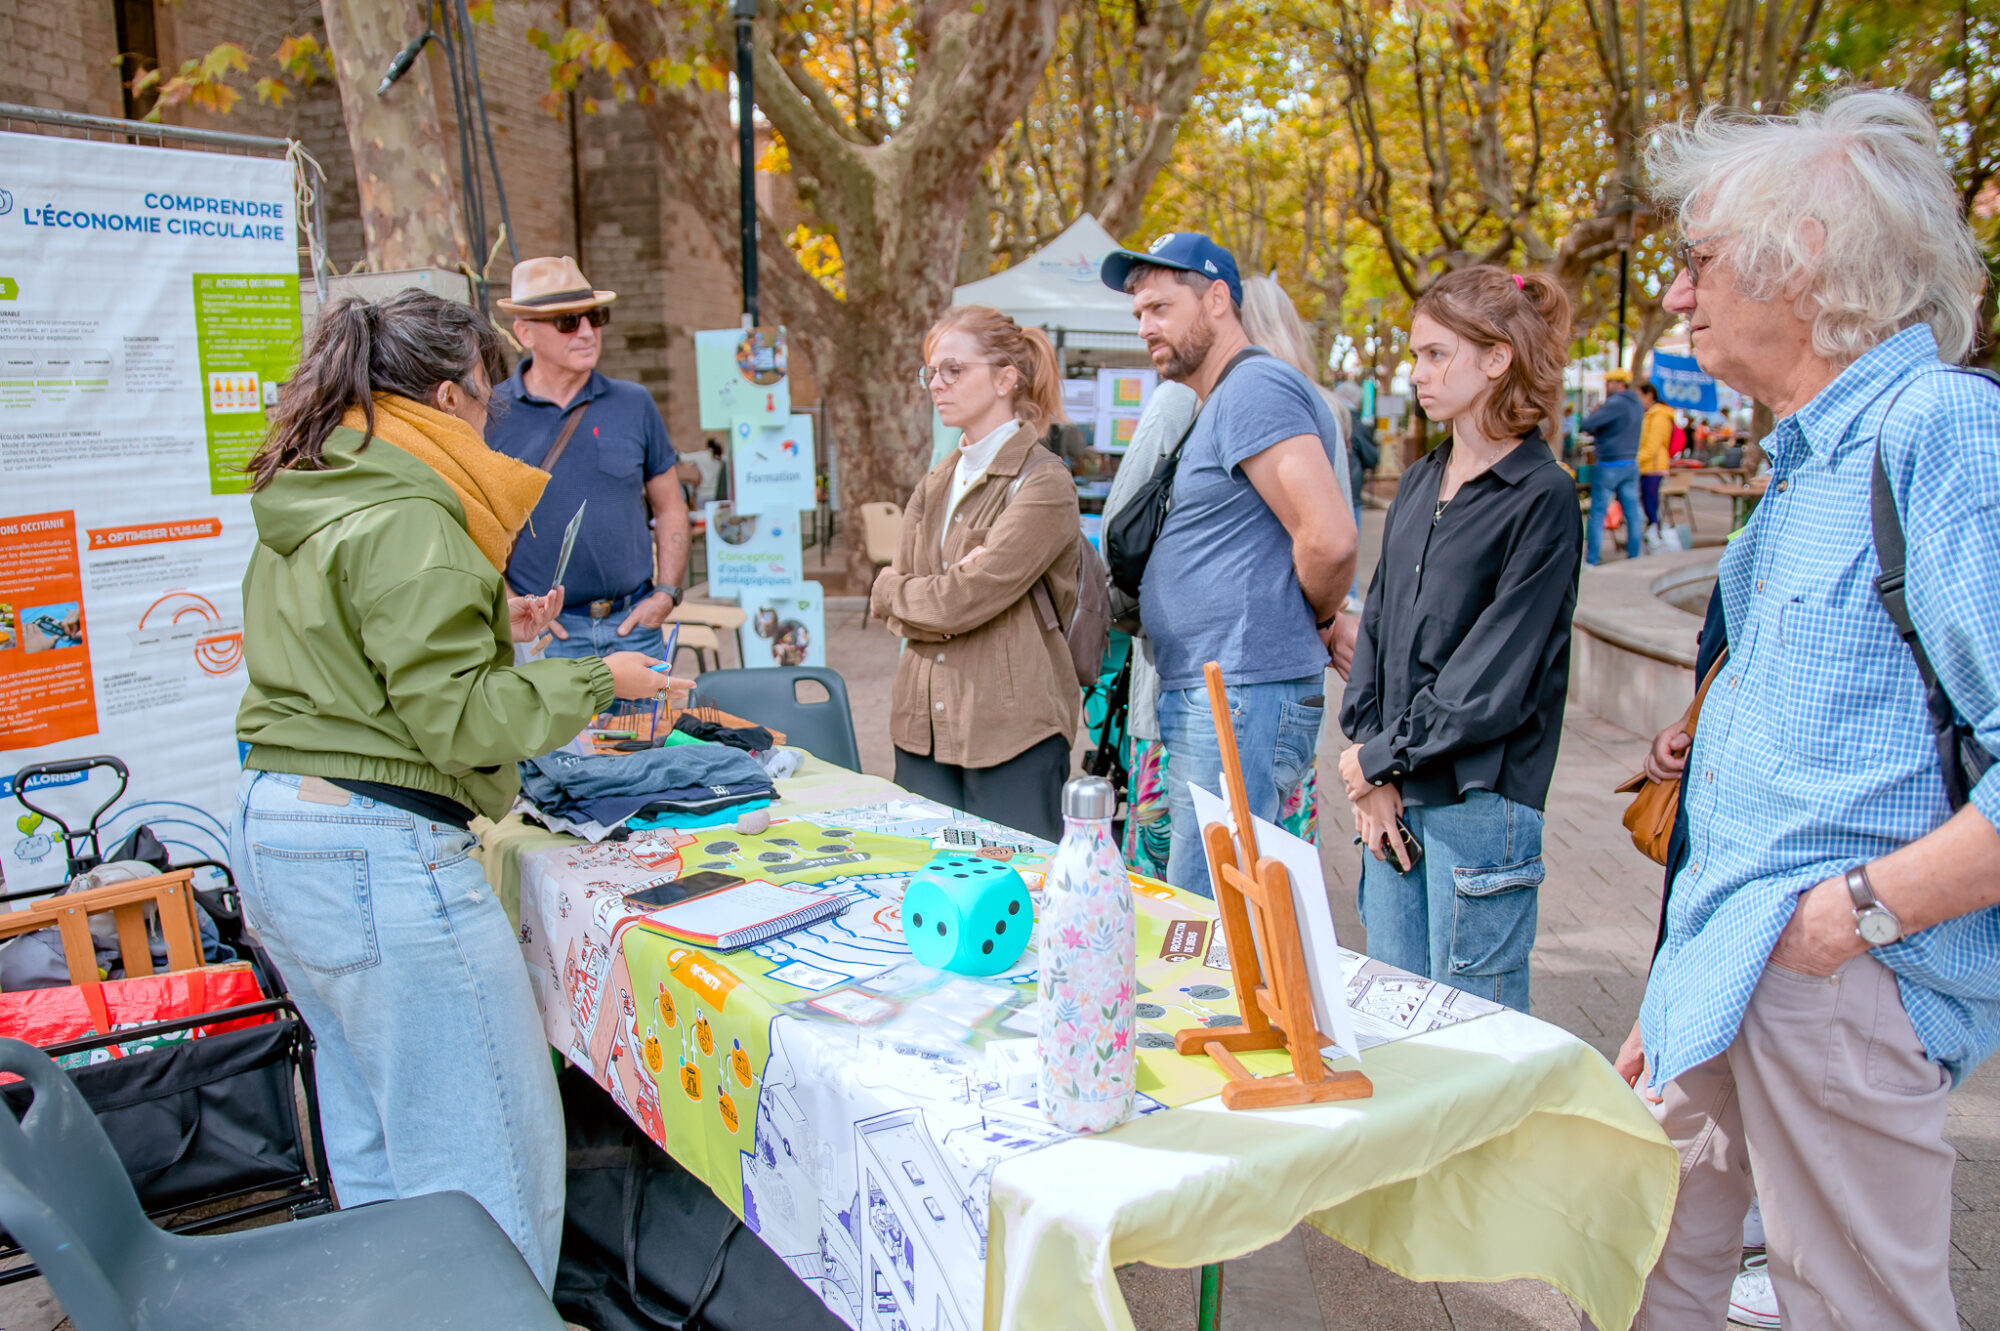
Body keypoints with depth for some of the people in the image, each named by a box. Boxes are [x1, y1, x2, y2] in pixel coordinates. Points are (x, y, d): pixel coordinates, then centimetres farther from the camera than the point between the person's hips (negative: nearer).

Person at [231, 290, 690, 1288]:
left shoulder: (305, 504, 13)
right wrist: (596, 680, -7)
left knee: (374, 1137, 23)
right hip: (376, 855, -11)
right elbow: (457, 718, -19)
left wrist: (489, 625, 18)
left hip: (275, 829, 11)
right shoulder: (406, 521, -17)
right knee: (484, 1150, 1)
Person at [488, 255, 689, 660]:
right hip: (546, 632, -2)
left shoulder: (634, 404, 6)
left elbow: (669, 509, 13)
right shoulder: (490, 416, -1)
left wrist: (666, 593, 2)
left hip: (635, 626, 2)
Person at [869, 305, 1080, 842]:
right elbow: (895, 613, 8)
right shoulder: (934, 485, 13)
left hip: (1013, 730, -7)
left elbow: (960, 604, -18)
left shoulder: (1043, 484, -10)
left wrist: (892, 589, 0)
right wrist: (946, 591, -12)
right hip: (924, 723, 7)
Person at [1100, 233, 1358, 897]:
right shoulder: (1221, 403, 21)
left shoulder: (1255, 387, -13)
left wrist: (1320, 623, -4)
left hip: (1243, 699, -11)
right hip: (1206, 698, 11)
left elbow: (1330, 539, -23)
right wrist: (1329, 622, 13)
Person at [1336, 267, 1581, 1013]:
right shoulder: (1420, 483, 13)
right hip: (1394, 794, 7)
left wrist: (1384, 755, -7)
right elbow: (1377, 622, 10)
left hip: (1480, 799, -7)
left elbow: (1495, 677, -14)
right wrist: (1365, 752, -1)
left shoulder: (1541, 498, -10)